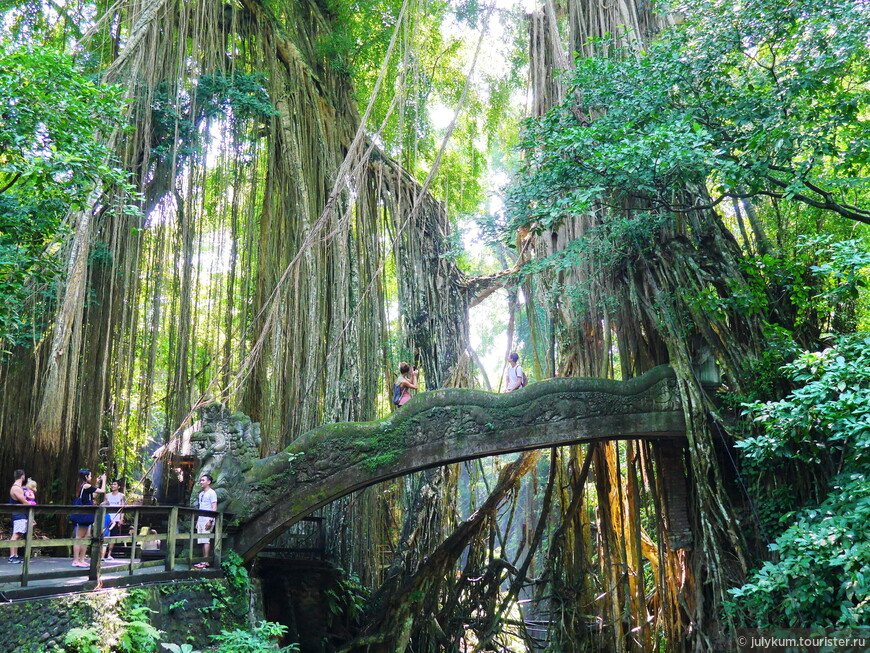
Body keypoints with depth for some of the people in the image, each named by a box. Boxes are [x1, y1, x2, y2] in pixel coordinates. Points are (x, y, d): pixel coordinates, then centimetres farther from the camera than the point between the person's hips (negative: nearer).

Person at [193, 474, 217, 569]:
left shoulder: (212, 493, -4)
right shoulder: (201, 494, 21)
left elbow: (214, 508, -11)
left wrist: (210, 520, -19)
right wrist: (197, 521, 18)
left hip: (207, 520, -8)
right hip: (200, 520, 8)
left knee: (206, 540, -12)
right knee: (202, 541, 4)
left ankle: (205, 562, -14)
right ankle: (204, 561, 6)